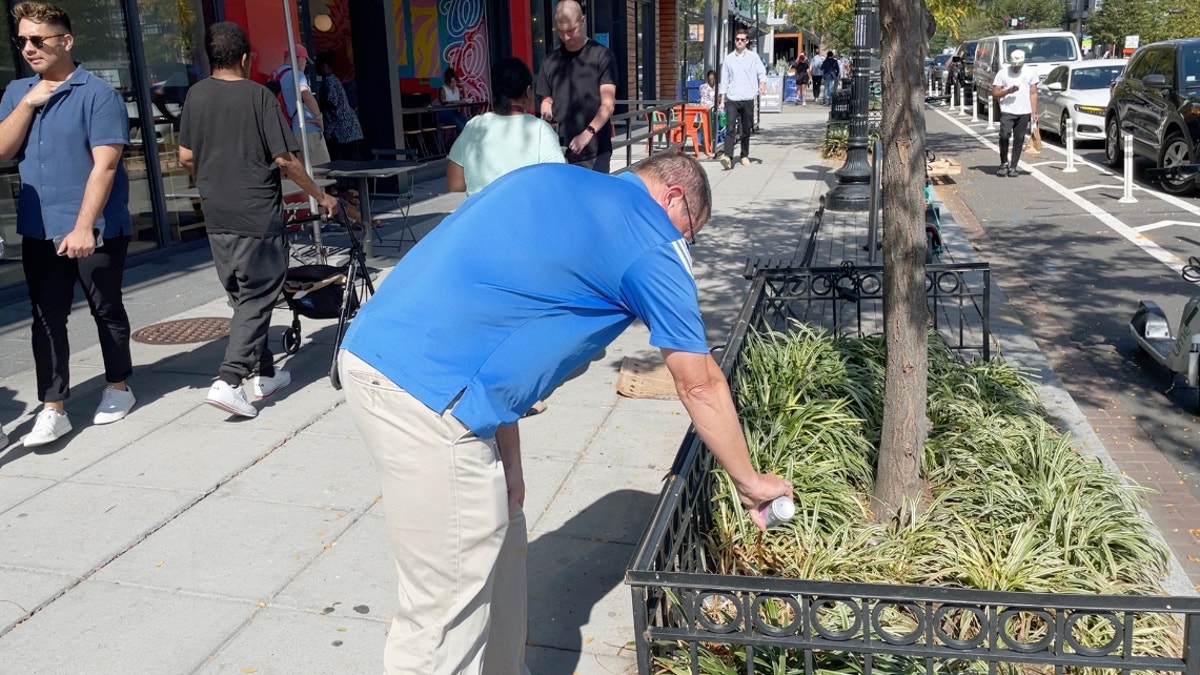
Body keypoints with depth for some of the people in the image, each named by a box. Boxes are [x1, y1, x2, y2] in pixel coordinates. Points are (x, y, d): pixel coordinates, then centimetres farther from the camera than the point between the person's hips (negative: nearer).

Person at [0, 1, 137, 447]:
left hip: (96, 230, -5)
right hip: (39, 230, 5)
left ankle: (118, 388, 27)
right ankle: (52, 409, 7)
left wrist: (83, 227, -23)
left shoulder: (98, 94, -9)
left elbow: (104, 165, -16)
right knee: (47, 319, 3)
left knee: (106, 310, 9)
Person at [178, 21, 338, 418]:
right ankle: (228, 381, -9)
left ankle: (263, 373, 25)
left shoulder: (196, 95, 4)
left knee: (241, 296, 17)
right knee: (257, 299, 1)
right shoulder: (258, 95, -9)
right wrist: (320, 196, -1)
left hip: (216, 216, 5)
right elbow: (284, 159, -12)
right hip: (257, 215, -5)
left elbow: (186, 158, 7)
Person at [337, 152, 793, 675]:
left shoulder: (552, 180, 19)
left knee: (500, 549, 22)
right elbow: (700, 387, 4)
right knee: (447, 606, 4)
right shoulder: (652, 241, -3)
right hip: (424, 391, -9)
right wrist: (749, 483, 20)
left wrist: (508, 461, 13)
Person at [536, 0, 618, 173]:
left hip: (594, 150, -3)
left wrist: (588, 133, -22)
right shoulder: (551, 60, 11)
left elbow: (608, 104, -8)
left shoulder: (602, 56, -1)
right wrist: (546, 114, -3)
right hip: (559, 148, 3)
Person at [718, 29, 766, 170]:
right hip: (732, 99, 0)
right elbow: (724, 80, 12)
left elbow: (761, 72, 3)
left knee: (746, 130, 8)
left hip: (747, 99, 0)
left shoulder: (753, 57, 6)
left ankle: (745, 156, 22)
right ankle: (728, 156, -23)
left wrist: (762, 83, -19)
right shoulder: (729, 58, 10)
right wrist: (722, 99, 7)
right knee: (730, 128, -14)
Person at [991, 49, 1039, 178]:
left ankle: (1013, 167, 9)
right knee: (1004, 135, -18)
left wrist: (1034, 112, 3)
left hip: (1024, 112, 2)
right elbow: (994, 94, 3)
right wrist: (1007, 91, -15)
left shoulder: (1031, 73, 10)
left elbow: (1033, 93, 10)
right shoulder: (1002, 74, 4)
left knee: (1019, 140, 2)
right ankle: (1004, 163, -1)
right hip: (1007, 111, -2)